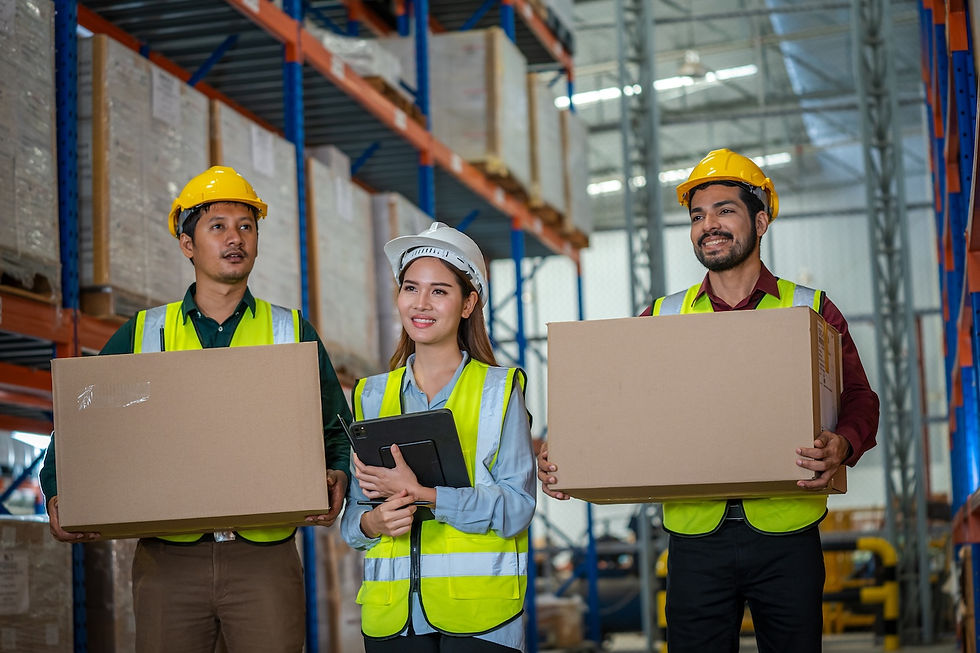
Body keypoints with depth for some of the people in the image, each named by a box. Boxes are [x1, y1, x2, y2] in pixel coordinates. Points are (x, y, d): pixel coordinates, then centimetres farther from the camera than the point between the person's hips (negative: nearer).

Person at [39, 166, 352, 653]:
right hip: (167, 558, 0)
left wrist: (336, 481, -8)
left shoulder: (293, 333, 11)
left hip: (265, 555, 0)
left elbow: (336, 432, 12)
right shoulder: (142, 333, 11)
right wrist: (58, 497, -5)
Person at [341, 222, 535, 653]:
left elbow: (517, 507, -9)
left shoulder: (499, 390, 1)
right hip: (391, 613, 3)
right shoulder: (373, 396, 12)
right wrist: (373, 523, -10)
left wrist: (420, 492, -18)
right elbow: (351, 518, 13)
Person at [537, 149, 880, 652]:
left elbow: (859, 400, 2)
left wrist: (842, 445, -21)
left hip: (785, 535, -1)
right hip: (695, 536, 1)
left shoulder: (810, 311, 6)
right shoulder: (663, 317, 10)